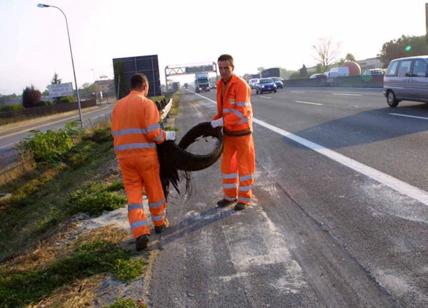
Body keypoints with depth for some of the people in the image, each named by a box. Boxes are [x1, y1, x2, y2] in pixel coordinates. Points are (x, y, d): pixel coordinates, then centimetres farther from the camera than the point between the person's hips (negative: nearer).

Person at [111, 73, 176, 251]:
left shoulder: (118, 106, 10)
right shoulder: (147, 104, -8)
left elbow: (116, 134, 12)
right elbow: (153, 133, -16)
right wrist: (166, 136, 3)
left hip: (124, 156, 4)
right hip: (145, 154, -4)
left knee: (133, 193, 5)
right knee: (154, 189, 15)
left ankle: (140, 233, -6)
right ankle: (159, 222, 32)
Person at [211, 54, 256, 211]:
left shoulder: (241, 85, -18)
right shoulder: (220, 85, 5)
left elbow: (240, 112, -24)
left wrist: (221, 121, -26)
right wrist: (214, 122, -3)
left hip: (242, 131, -7)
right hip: (228, 131, 7)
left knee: (244, 164, 4)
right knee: (227, 163, 13)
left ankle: (244, 198, 16)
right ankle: (230, 196, 27)